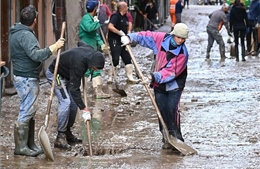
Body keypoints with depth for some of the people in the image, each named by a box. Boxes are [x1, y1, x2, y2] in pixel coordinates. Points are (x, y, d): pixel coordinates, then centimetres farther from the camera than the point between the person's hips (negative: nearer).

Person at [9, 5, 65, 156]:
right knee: (26, 112, -6)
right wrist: (54, 47, -30)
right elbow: (36, 55, -32)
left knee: (30, 112, 14)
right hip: (26, 79, -10)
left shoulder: (16, 32, 12)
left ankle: (30, 144, 20)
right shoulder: (25, 35, -20)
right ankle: (21, 147, -2)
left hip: (27, 77, 10)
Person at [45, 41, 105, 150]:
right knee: (65, 101, -22)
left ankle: (67, 133, 14)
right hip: (55, 74, -9)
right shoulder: (78, 63, -37)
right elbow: (74, 88, -35)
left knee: (73, 103, 3)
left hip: (65, 75, 9)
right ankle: (60, 137, -20)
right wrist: (84, 109, -36)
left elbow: (80, 43, 14)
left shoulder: (91, 51, -13)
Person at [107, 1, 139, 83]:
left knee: (127, 58, 8)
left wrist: (128, 32, 10)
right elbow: (110, 27, -28)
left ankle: (130, 77, 13)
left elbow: (128, 25, 29)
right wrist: (120, 32, -24)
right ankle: (110, 77, 4)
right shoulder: (115, 16, -15)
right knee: (115, 60, -7)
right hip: (114, 40, -9)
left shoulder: (125, 17, 12)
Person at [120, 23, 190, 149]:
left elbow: (172, 72, -24)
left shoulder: (183, 53, -18)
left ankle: (176, 137, -10)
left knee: (172, 110, -16)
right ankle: (166, 139, 9)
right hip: (159, 84, 4)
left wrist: (155, 77, -33)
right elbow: (145, 36, 5)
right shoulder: (162, 39, -6)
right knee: (162, 112, 3)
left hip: (174, 86, -4)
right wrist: (130, 38, -10)